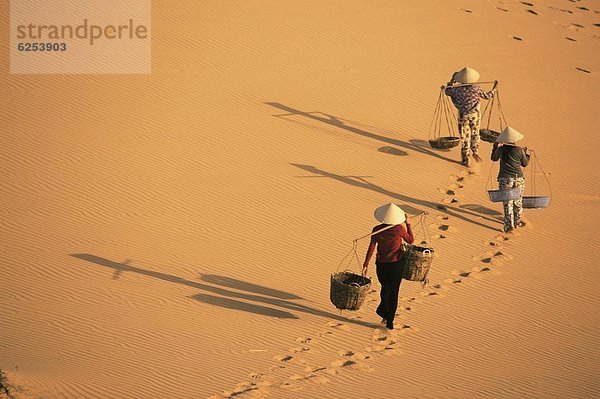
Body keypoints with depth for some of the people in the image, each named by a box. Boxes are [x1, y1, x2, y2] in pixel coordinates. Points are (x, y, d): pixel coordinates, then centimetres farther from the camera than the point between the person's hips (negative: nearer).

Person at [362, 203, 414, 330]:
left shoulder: (377, 230, -11)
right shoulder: (399, 229, -15)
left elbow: (371, 248, -9)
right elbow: (410, 240, 2)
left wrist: (365, 265, -2)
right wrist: (408, 224, 9)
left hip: (382, 265, 1)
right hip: (397, 264, -1)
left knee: (385, 289, 25)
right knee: (393, 292, 9)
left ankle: (383, 312, 26)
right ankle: (389, 321, 11)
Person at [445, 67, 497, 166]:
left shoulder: (457, 89, -10)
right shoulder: (476, 88, -8)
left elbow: (447, 92, 10)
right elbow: (487, 96, 6)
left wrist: (451, 81, 20)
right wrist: (494, 88, 22)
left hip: (463, 115, 0)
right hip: (475, 114, 0)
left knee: (465, 137, 6)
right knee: (475, 134, 24)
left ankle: (465, 160, 9)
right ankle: (475, 152, 16)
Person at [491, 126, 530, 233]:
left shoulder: (500, 150, -5)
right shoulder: (519, 150, -7)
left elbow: (494, 158, 16)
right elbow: (525, 164, 6)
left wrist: (495, 147, 29)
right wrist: (526, 153, 21)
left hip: (505, 179, -1)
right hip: (518, 178, 1)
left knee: (508, 203, 2)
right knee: (518, 201, 17)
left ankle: (509, 225, -3)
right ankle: (517, 221, 30)